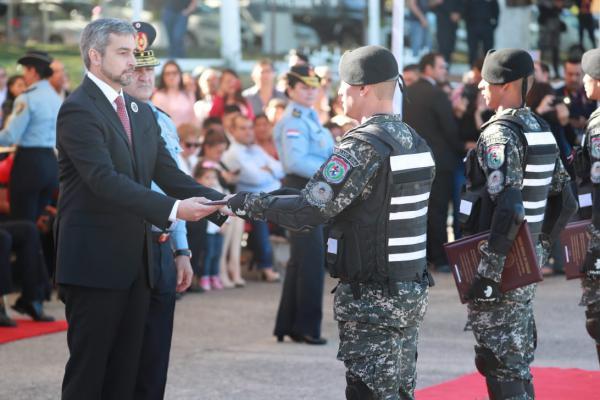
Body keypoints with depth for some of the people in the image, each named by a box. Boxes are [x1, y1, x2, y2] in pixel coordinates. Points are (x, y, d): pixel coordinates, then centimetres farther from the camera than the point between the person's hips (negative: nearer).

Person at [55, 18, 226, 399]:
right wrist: (173, 209, -31)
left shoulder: (142, 112, 15)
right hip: (94, 262, -8)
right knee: (88, 369, -3)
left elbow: (168, 173, 9)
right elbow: (105, 180, -23)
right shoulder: (78, 110, -12)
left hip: (135, 261, 8)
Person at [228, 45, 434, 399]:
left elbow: (307, 211, -20)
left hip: (371, 298, -8)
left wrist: (247, 203, -9)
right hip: (413, 289, 9)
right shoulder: (416, 142, 9)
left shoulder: (364, 145, -17)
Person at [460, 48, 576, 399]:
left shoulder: (499, 135, -17)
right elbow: (566, 202, 15)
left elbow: (508, 209, -26)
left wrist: (486, 274, -24)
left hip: (503, 264, -9)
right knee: (518, 359, 18)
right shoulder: (541, 129, 10)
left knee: (499, 362, -3)